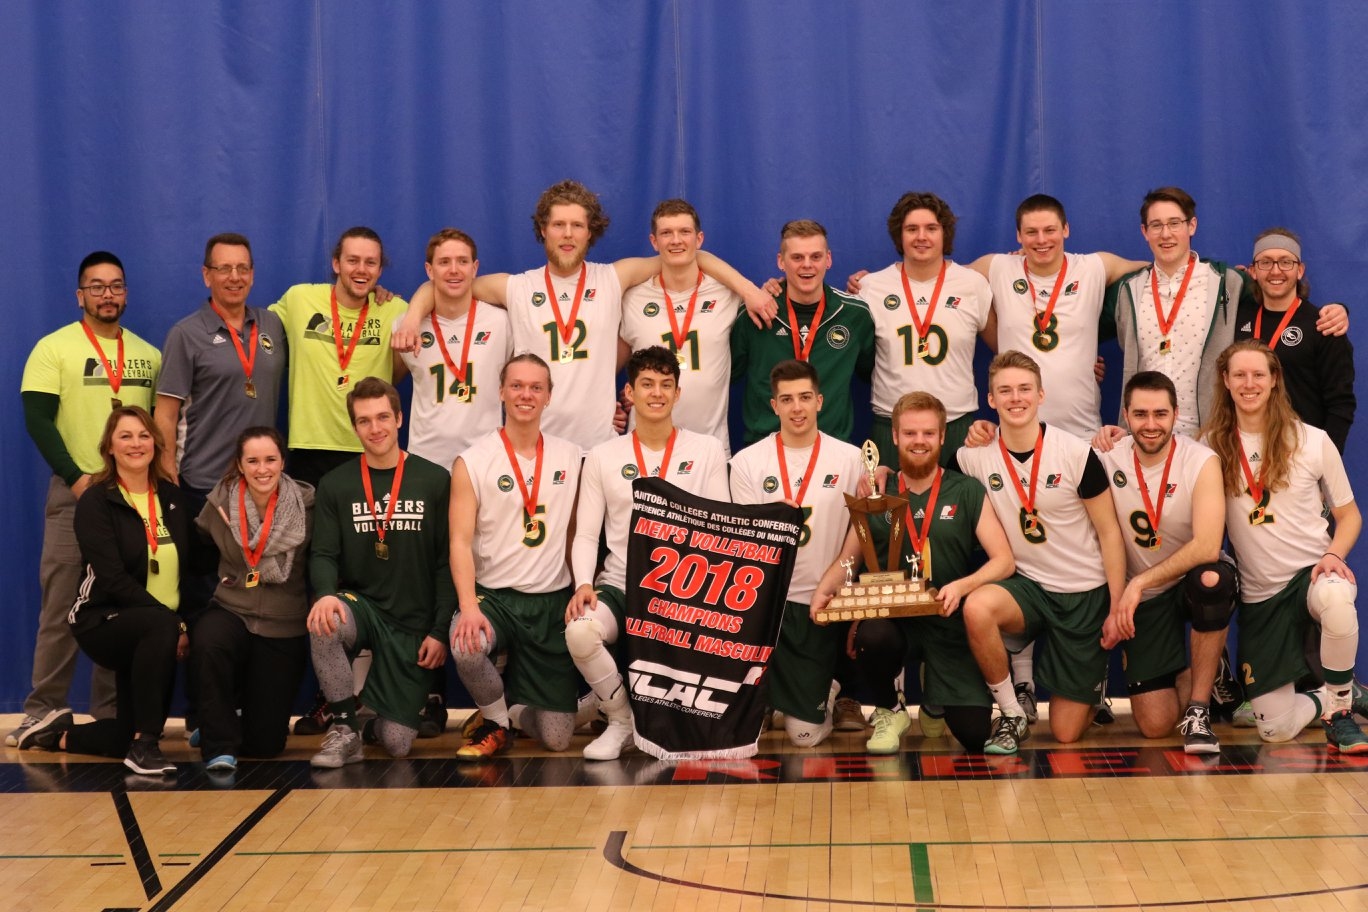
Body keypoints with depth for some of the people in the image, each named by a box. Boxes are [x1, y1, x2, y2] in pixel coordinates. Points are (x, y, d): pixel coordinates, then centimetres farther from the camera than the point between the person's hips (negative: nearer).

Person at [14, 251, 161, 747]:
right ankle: (42, 711, 1)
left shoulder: (149, 356, 12)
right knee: (62, 604, -4)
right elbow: (37, 420, -7)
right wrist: (77, 478, -15)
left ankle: (112, 713, 11)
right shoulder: (54, 348, 1)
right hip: (76, 492, -3)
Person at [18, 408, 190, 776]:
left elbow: (188, 568, 6)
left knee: (130, 737, -1)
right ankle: (144, 744, -29)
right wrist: (173, 623, -25)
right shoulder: (95, 502, -10)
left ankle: (63, 735, 31)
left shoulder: (172, 497, 6)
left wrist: (186, 623, -11)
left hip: (155, 632, 6)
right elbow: (114, 579, -19)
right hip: (103, 621, -5)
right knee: (160, 625, -38)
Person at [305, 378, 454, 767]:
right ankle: (345, 730, -18)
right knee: (324, 623, -37)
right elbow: (323, 554, -4)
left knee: (397, 743, -7)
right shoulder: (335, 485, 3)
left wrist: (439, 631, -8)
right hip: (361, 605, 1)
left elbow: (447, 561, -1)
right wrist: (326, 593, -28)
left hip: (414, 625, -1)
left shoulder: (435, 481, 0)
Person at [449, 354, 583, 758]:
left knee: (557, 737, -4)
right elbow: (461, 541, -8)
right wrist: (469, 606, -22)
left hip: (553, 601, 2)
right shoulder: (473, 462, -3)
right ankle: (495, 720, -3)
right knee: (467, 647, -38)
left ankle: (514, 704, 34)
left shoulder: (571, 458, 7)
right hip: (494, 596, -2)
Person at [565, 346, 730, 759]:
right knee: (579, 631, -32)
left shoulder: (707, 450, 7)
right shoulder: (603, 458, 9)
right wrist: (583, 583, -12)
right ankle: (621, 721, -4)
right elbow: (586, 535, 7)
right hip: (620, 586, 1)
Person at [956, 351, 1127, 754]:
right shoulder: (975, 457, -7)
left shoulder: (1077, 454, -12)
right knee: (977, 608, -35)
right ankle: (1012, 716, -10)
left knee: (1067, 732, -3)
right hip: (1026, 585, 2)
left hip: (1085, 594, -2)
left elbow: (1109, 533, -5)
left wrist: (1118, 607, -9)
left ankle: (1092, 685, 35)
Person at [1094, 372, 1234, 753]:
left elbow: (1207, 547, -26)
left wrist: (1140, 581, -28)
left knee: (1211, 579, -41)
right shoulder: (1108, 460, -8)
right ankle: (1186, 676, 29)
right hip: (1144, 598, 2)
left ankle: (1198, 708, -21)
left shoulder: (1201, 461, -15)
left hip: (1195, 581, -2)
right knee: (1154, 725, -9)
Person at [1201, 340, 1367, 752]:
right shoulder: (1213, 445, 1)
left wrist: (1334, 555, -14)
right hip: (1260, 594, 2)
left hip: (1314, 572, -2)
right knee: (1275, 727, -5)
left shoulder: (1313, 441, -2)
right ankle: (1327, 700, 34)